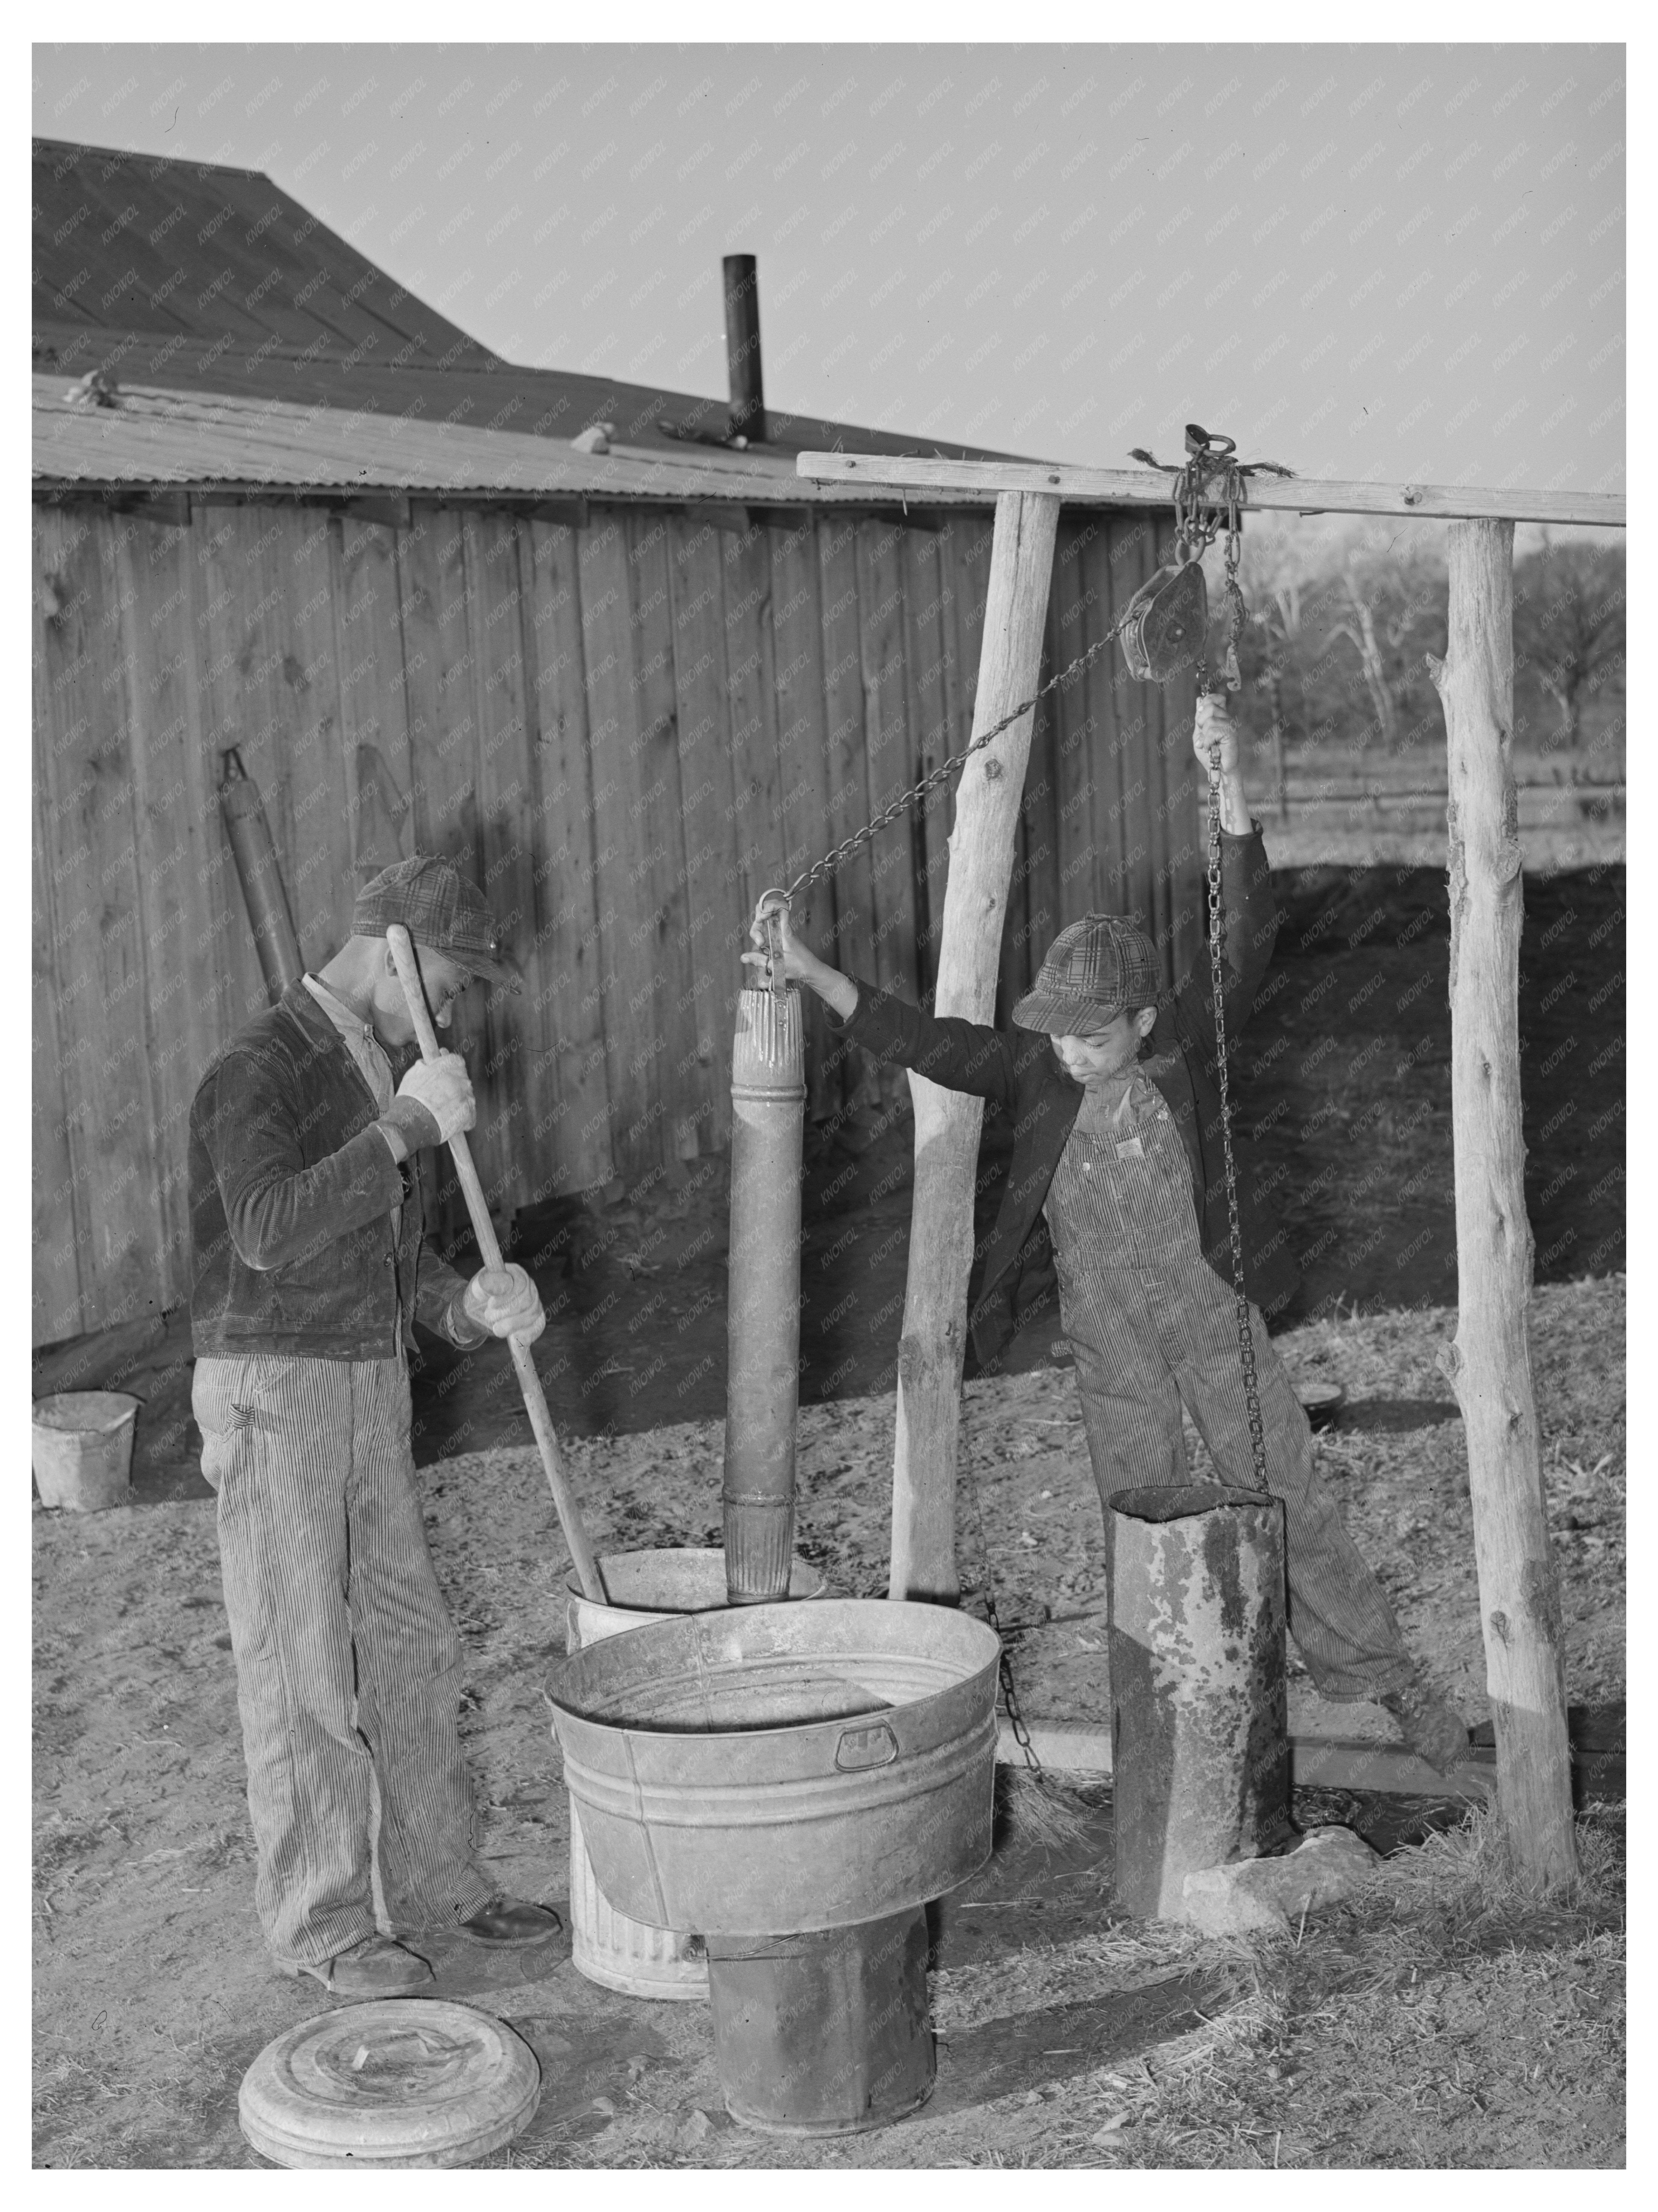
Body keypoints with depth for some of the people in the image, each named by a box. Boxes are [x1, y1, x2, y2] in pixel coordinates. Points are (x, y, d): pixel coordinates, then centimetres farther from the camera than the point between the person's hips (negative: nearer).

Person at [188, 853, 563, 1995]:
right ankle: (321, 1919, 13)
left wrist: (470, 1304, -3)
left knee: (411, 1646, 13)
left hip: (369, 1394, 8)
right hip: (272, 1396, -8)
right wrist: (403, 1127, -30)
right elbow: (270, 1235, -30)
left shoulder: (373, 1068, 13)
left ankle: (435, 1881, 25)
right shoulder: (260, 1068, -15)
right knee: (305, 1668, 0)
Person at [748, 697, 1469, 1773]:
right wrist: (812, 972, -29)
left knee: (1287, 1500, 3)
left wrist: (1232, 788, -35)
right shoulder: (1035, 1071, -6)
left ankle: (1391, 1679, 19)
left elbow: (1247, 935, -22)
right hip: (1110, 1344, 3)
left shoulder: (1186, 1045, -11)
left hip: (1214, 1317, -2)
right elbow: (925, 1039, -15)